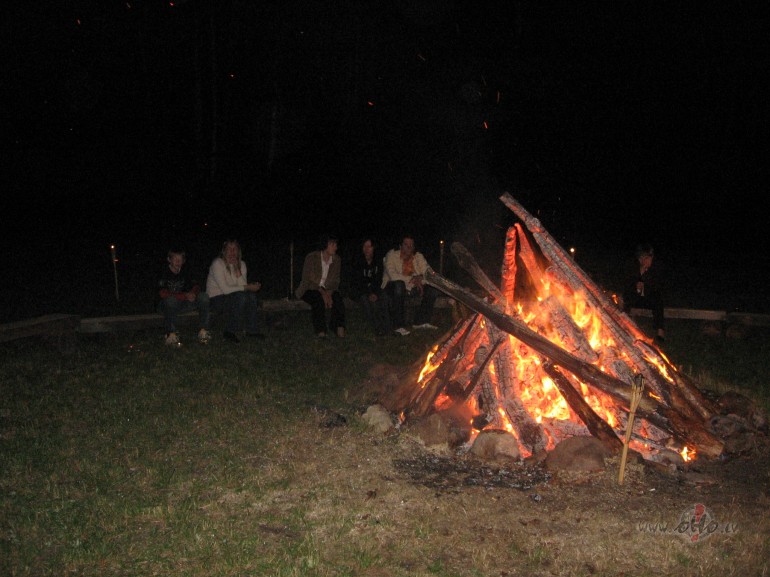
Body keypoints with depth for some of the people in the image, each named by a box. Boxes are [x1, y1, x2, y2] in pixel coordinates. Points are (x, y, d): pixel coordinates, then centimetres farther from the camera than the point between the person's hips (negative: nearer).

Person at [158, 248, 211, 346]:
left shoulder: (185, 271, 2)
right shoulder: (164, 273, -15)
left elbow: (196, 285, 4)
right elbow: (163, 293, -26)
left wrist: (193, 292, -22)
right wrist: (185, 296, -30)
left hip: (182, 303, 5)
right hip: (167, 305, -5)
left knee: (204, 296, -15)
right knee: (171, 300, -40)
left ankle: (203, 331, -19)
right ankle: (171, 335, -36)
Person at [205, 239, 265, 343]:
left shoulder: (241, 264, 3)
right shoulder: (217, 264, -16)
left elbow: (243, 285, -9)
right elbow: (225, 289, -24)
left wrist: (237, 269, -19)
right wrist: (248, 288, -22)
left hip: (233, 297, 6)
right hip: (216, 299, -6)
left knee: (251, 296, -23)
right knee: (241, 296, -32)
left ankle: (252, 330, -10)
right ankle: (230, 332, -20)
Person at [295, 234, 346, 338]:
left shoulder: (336, 260, -2)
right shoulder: (311, 258, -15)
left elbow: (335, 281, 1)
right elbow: (306, 280, -16)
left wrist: (329, 293, -20)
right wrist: (322, 293, -27)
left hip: (327, 290, 4)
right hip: (310, 289, -4)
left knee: (338, 299, -27)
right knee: (319, 300, -35)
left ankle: (338, 327, -14)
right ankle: (320, 330, -22)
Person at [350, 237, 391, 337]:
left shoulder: (378, 261, 2)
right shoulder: (357, 262, -9)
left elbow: (378, 280, -1)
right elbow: (358, 281, -14)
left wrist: (375, 293, -19)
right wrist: (369, 294, -25)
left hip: (374, 288, 3)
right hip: (358, 289, -3)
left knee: (383, 297, -29)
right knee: (365, 299, -36)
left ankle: (387, 327, -31)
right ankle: (378, 328, -41)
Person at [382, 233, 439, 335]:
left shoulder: (418, 256, 4)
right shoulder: (392, 254, -11)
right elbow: (392, 274, -26)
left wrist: (421, 277, -27)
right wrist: (411, 279, -31)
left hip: (412, 287, 5)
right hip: (393, 287, -5)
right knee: (399, 284, -40)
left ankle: (421, 321, -6)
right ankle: (398, 326, -34)